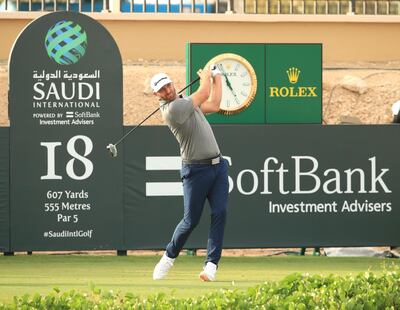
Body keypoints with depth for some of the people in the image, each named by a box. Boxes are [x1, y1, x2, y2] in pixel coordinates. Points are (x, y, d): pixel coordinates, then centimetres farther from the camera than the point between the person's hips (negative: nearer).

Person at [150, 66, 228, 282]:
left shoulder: (185, 103, 14)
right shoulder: (172, 109, -16)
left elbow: (213, 105, 22)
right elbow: (204, 94, -7)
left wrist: (217, 78, 23)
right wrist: (206, 77, 13)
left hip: (218, 165, 7)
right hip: (196, 170, -7)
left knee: (220, 213, -8)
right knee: (191, 220, -2)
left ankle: (211, 264, -10)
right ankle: (169, 257, 21)